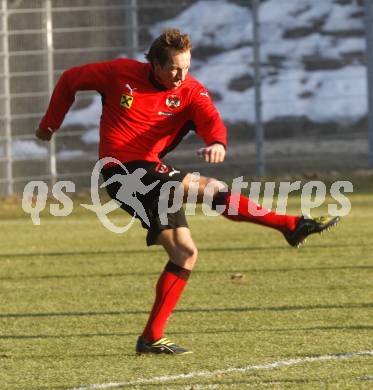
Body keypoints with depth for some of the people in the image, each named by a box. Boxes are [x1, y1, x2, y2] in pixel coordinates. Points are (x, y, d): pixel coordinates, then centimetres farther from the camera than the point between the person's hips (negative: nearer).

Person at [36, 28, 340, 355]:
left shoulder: (190, 91, -1)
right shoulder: (120, 73, -5)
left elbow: (211, 119, -22)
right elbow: (70, 80, 9)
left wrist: (218, 142, -45)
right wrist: (50, 124, 16)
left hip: (151, 173, 6)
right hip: (124, 172, -6)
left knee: (185, 253, -1)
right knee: (210, 188, -22)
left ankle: (152, 338, 3)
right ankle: (293, 226, -22)